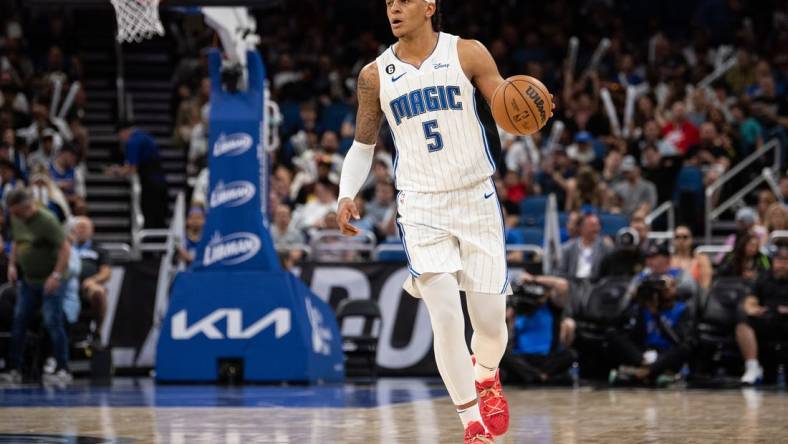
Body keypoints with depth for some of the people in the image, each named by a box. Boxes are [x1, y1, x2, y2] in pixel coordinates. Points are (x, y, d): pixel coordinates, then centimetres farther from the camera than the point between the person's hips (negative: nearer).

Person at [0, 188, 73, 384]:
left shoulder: (47, 220, -18)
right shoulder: (16, 220, 4)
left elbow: (65, 248, -19)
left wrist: (56, 275, -23)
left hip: (49, 282, -7)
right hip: (27, 280, 7)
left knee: (53, 323, -8)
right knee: (19, 322, 5)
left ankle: (63, 370, -2)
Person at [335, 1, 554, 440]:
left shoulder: (468, 54, -2)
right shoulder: (376, 75, 4)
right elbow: (363, 144, 14)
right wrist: (347, 195, -2)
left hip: (476, 199, 0)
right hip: (421, 207, 0)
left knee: (490, 320, 2)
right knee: (446, 317, -15)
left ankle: (487, 376, 37)